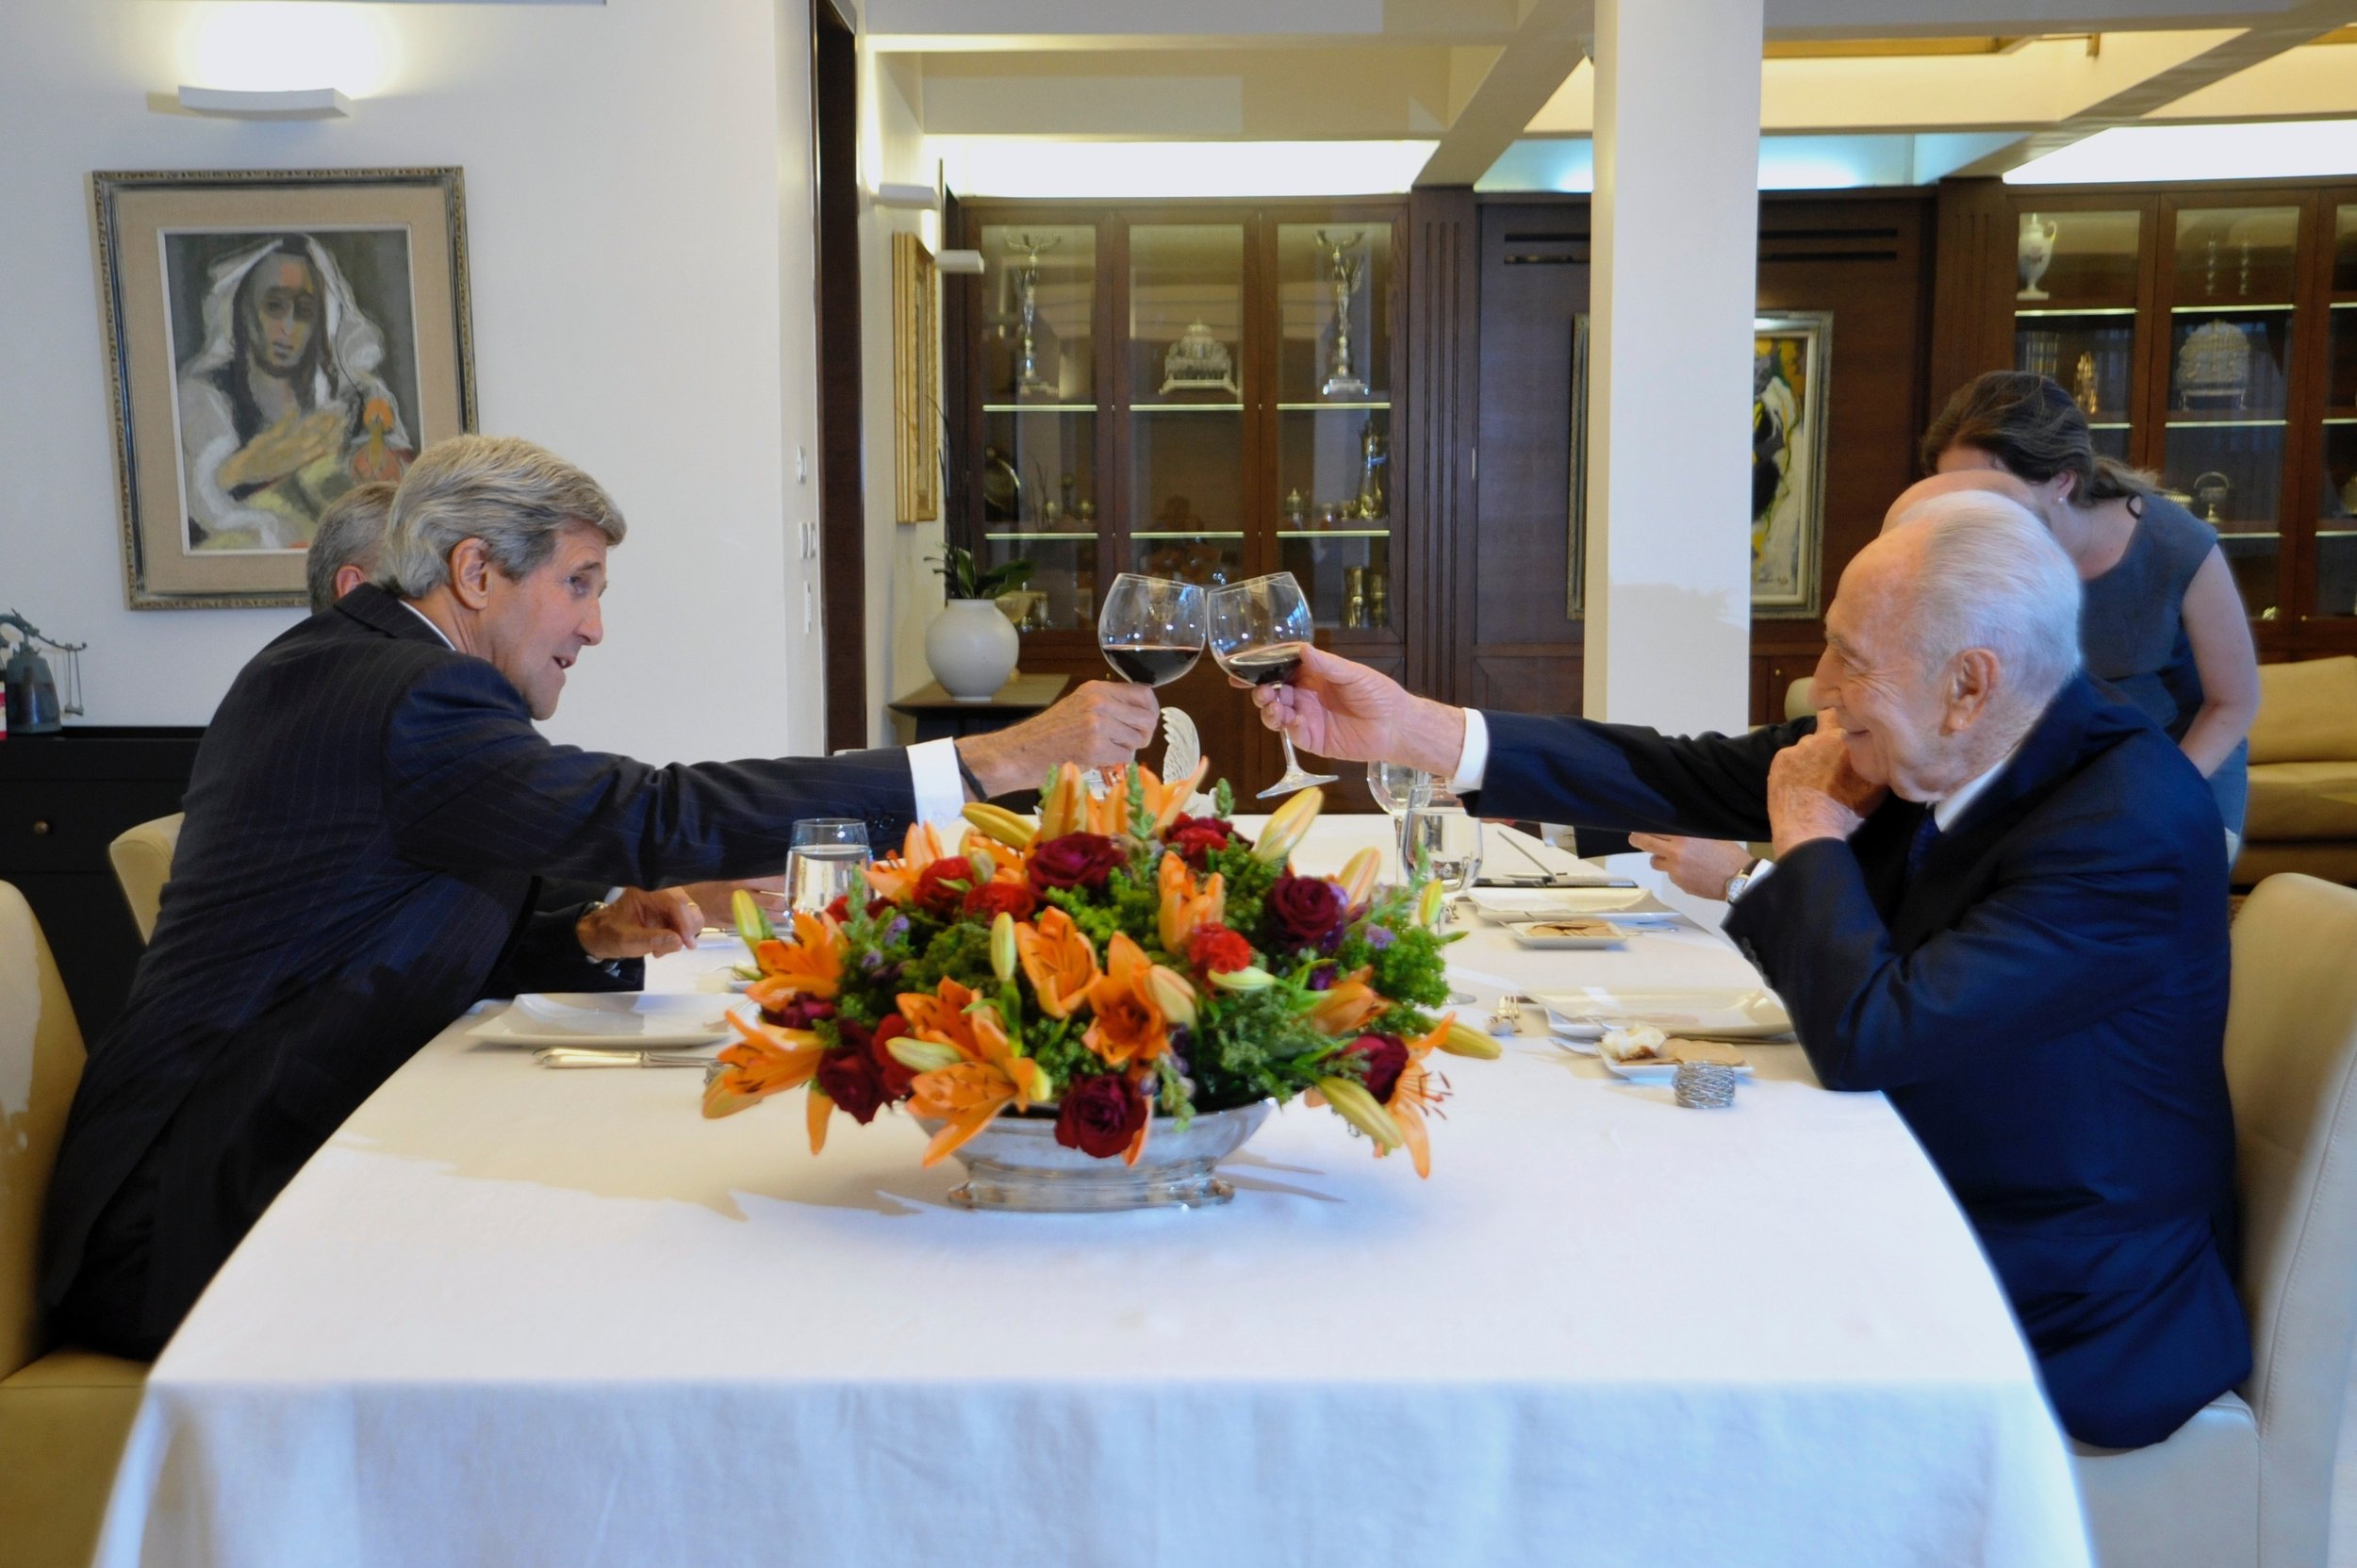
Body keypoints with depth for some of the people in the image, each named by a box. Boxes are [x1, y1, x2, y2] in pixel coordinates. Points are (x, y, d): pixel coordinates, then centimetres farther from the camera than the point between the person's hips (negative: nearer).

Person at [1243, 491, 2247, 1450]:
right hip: (1925, 1208, 7)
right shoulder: (1911, 746, -5)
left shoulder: (2131, 824, -28)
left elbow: (1865, 1038, -32)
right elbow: (1684, 779, -3)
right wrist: (1412, 730, -6)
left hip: (2070, 1311, -7)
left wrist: (1811, 837, -16)